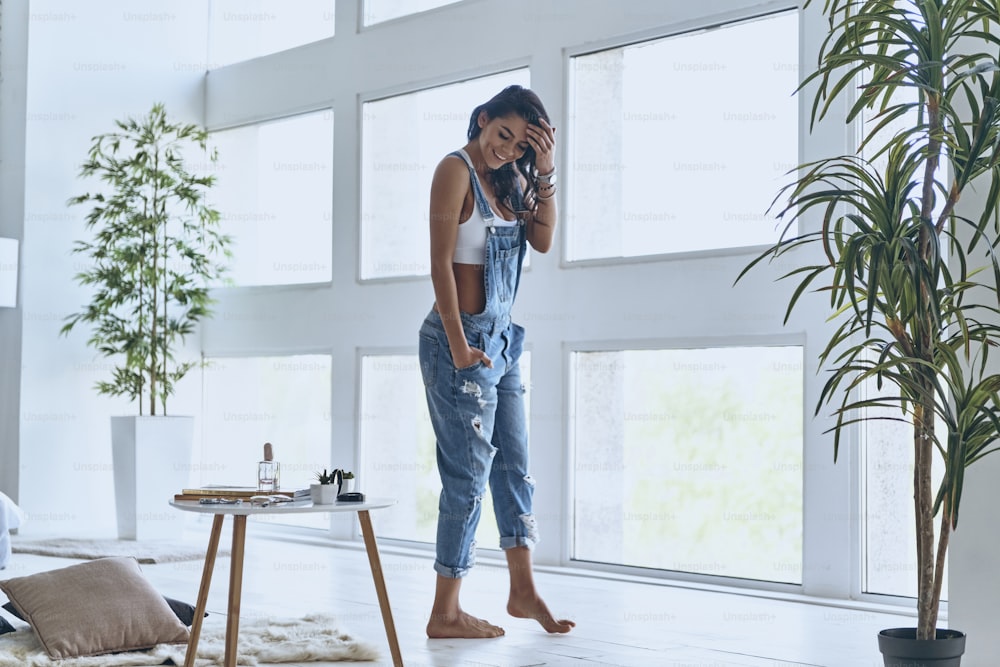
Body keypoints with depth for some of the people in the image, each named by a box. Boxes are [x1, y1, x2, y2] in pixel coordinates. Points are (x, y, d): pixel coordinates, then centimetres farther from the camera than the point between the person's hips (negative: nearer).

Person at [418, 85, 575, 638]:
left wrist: (545, 172, -5)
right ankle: (445, 614, 6)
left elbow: (542, 240, 4)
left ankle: (522, 591, 24)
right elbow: (440, 263, -16)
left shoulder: (510, 176, 12)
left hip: (501, 338, 8)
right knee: (469, 473, -4)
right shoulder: (457, 169, -11)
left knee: (515, 465, 13)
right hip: (463, 340, -8)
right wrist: (458, 347, -19)